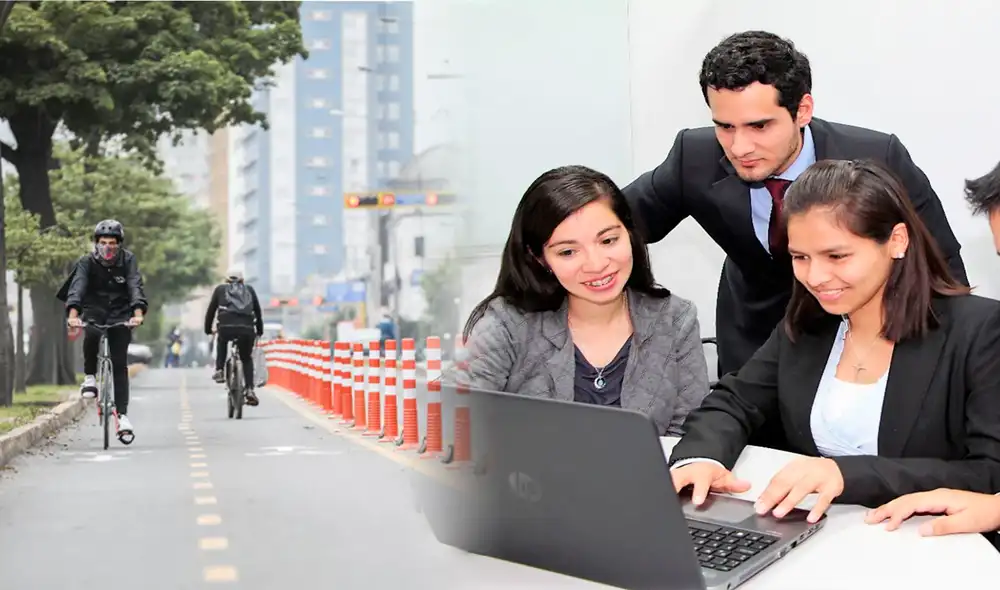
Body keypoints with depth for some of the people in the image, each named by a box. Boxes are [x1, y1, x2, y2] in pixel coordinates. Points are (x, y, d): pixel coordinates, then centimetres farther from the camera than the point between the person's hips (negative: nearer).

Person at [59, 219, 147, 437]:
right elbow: (77, 286, -27)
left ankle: (122, 414, -3)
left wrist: (138, 313, -43)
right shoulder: (86, 262, -12)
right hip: (93, 310, 0)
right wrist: (73, 314, -45)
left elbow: (136, 287, -24)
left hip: (120, 314, 0)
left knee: (119, 364, -6)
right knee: (92, 334, -34)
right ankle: (90, 377, -12)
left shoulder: (128, 260, -12)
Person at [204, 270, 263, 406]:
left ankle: (219, 371, 22)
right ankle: (250, 390, 5)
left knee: (221, 341, 36)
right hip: (247, 329, 0)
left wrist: (208, 329, 39)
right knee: (247, 359, 22)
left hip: (226, 327, 0)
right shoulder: (249, 289, 28)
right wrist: (260, 330, 42)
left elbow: (211, 310, 26)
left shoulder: (220, 289, 24)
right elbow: (258, 311, 31)